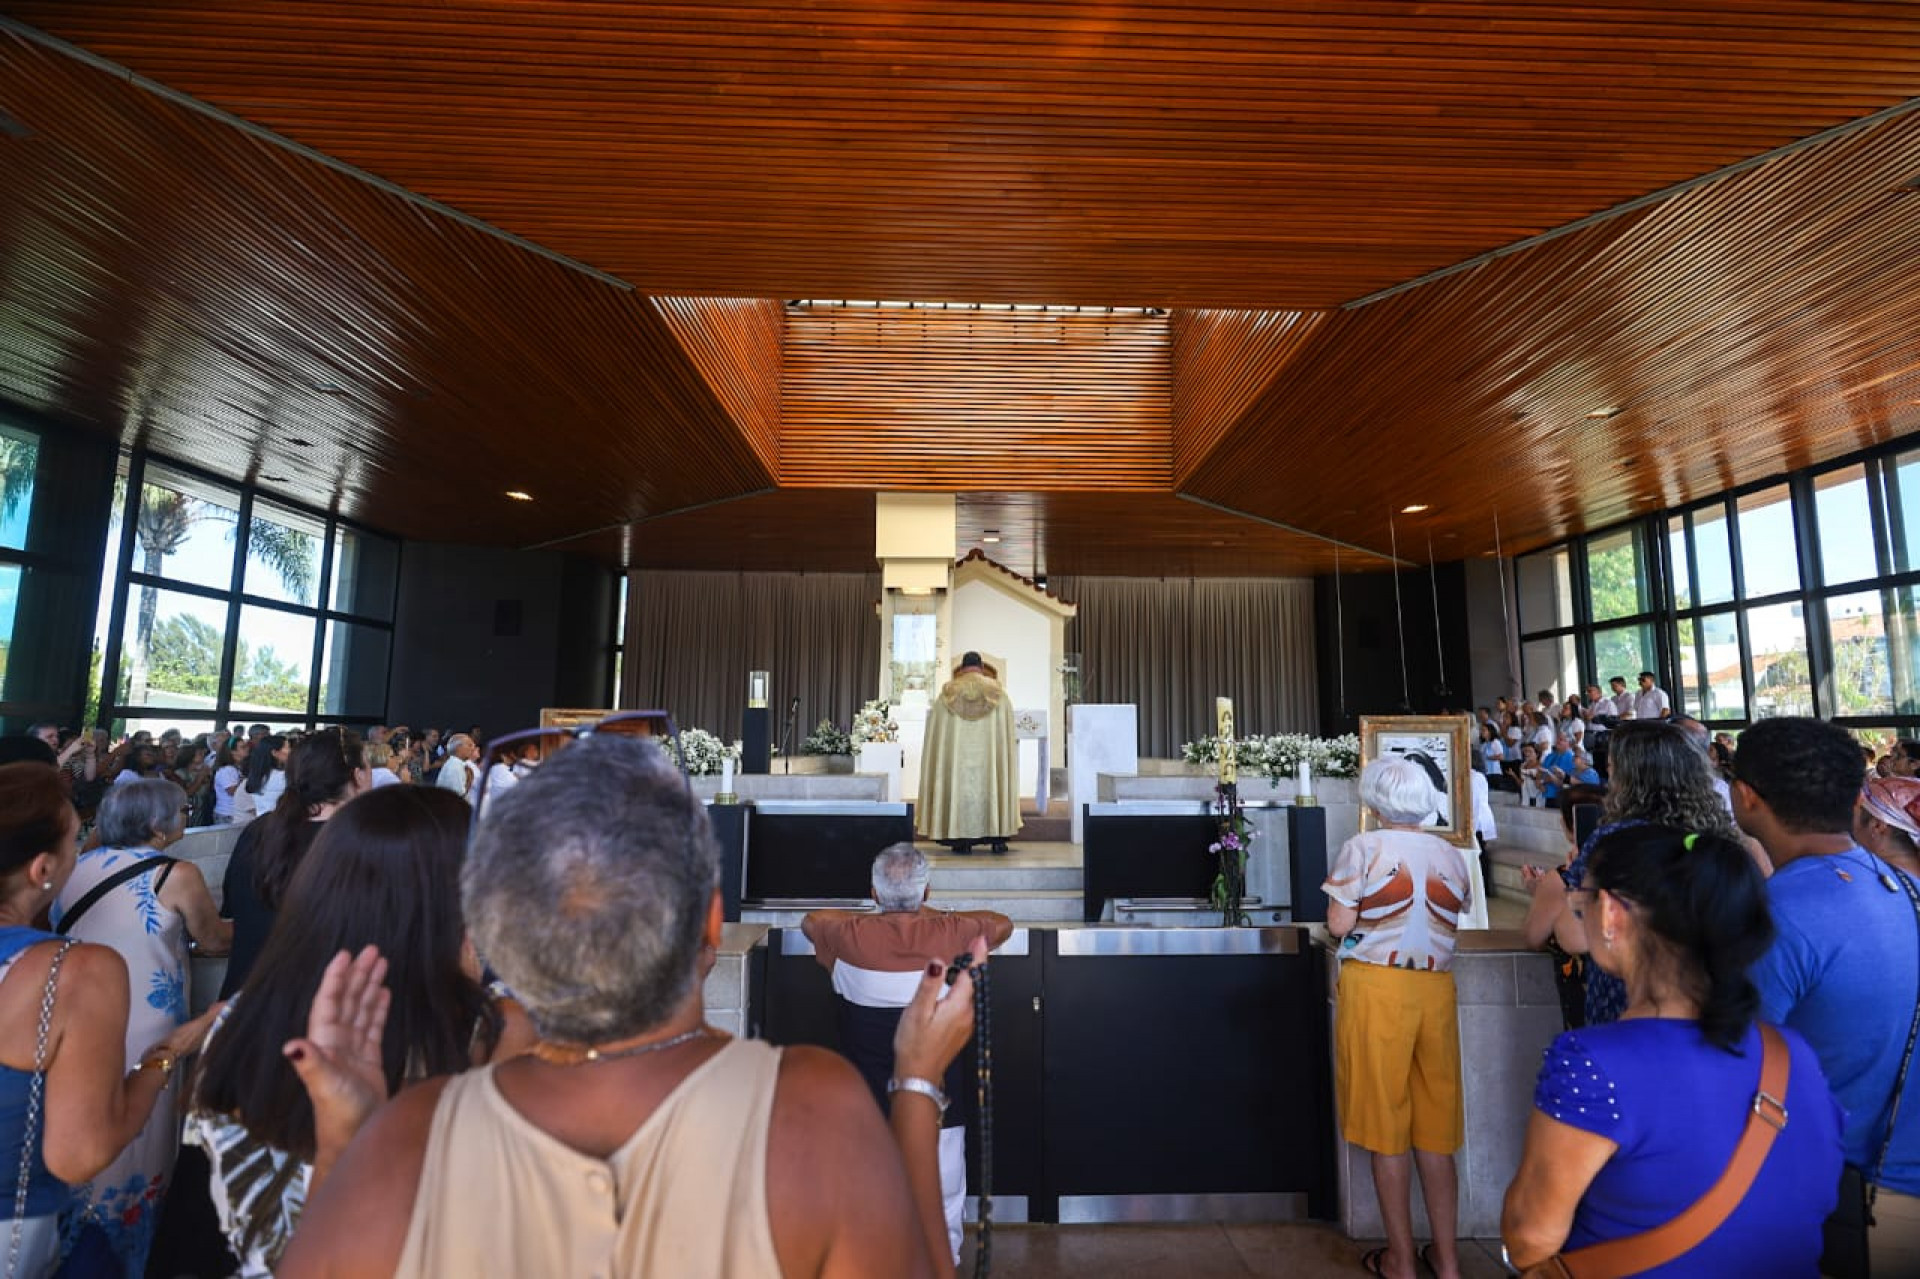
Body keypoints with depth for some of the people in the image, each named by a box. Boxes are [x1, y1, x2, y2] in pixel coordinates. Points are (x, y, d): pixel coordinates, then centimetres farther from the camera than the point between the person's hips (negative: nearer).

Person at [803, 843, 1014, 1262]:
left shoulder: (851, 934, -15)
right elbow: (1003, 923, 5)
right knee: (943, 1187, 18)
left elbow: (810, 920, 9)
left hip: (870, 1094, 1)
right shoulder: (951, 932, -16)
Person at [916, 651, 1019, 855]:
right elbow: (1009, 731, 7)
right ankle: (997, 837, 6)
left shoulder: (947, 693, 3)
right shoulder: (998, 692, 3)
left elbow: (935, 732, 6)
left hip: (954, 756, 0)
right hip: (989, 756, 0)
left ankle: (962, 840, 3)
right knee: (991, 785, 8)